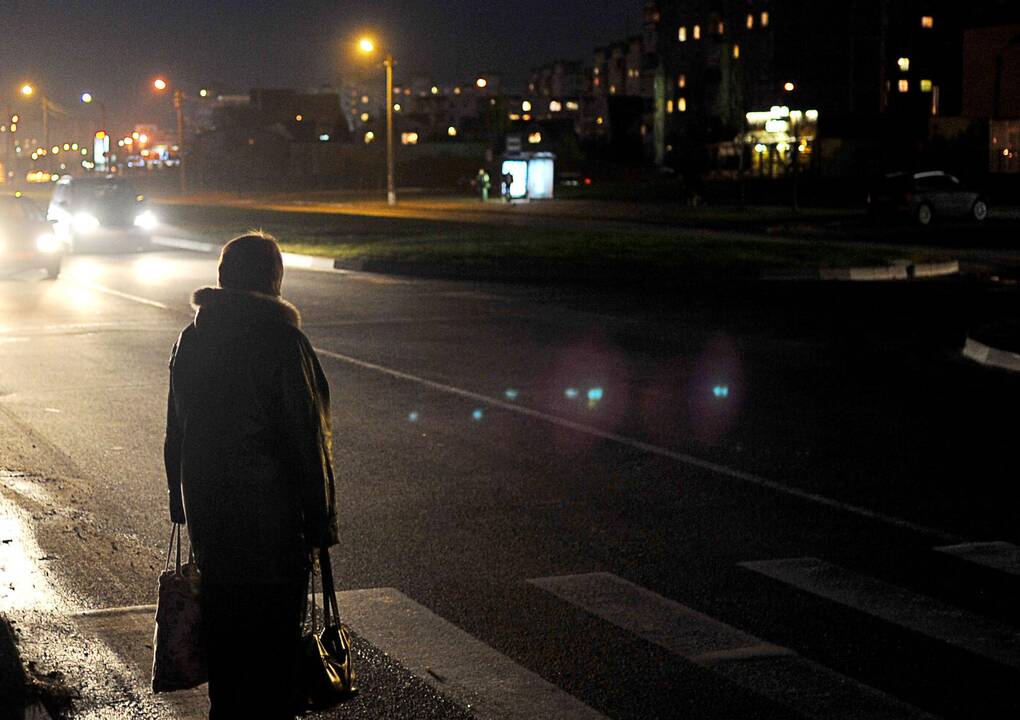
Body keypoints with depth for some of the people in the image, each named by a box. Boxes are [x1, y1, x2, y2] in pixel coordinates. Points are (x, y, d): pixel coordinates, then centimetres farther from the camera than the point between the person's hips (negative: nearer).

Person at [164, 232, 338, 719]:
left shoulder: (190, 341, 3)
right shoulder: (283, 342, -16)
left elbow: (175, 434, 11)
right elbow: (308, 441, -14)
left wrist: (182, 505, 20)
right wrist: (321, 522, -8)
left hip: (208, 513, 6)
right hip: (273, 515, -6)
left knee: (222, 631, 18)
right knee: (274, 636, 5)